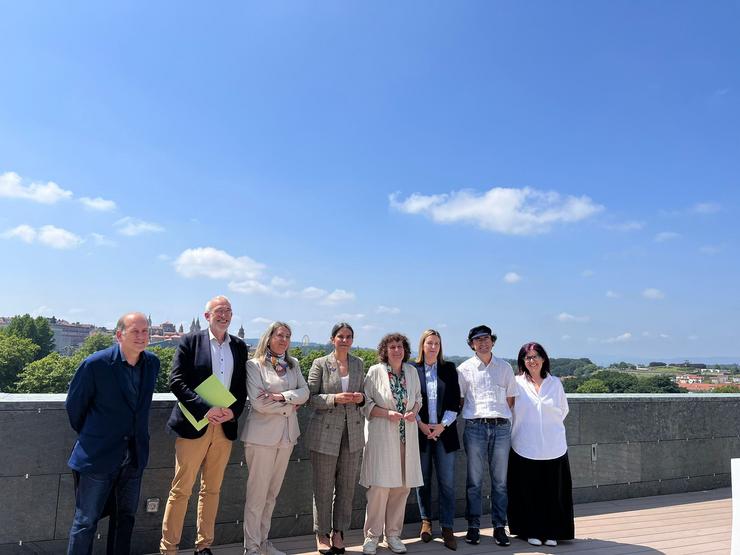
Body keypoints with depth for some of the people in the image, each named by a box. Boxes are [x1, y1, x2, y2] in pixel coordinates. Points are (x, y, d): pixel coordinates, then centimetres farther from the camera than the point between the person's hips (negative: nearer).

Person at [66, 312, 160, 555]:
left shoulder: (152, 363, -1)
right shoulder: (95, 364, -17)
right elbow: (74, 405, -3)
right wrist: (88, 436, 8)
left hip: (134, 455, 5)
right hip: (98, 454, -5)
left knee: (125, 517, 16)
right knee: (86, 521, 5)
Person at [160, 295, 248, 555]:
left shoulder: (239, 346, 10)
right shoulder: (190, 341, -2)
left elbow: (242, 386, 11)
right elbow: (176, 380, -9)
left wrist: (233, 411, -8)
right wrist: (205, 409, -17)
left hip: (225, 426, 4)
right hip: (194, 425, -4)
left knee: (212, 490, 13)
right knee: (181, 490, 2)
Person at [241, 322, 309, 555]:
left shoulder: (293, 365, 12)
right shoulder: (254, 365, -5)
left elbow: (304, 393, 1)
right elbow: (258, 402, -14)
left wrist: (281, 397, -15)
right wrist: (289, 407, -6)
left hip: (286, 435, 6)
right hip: (262, 435, -5)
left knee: (272, 492, 13)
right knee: (257, 492, 1)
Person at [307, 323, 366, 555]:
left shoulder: (358, 364, 9)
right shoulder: (320, 364, -3)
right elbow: (310, 397, -5)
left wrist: (361, 398, -5)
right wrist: (335, 399, -19)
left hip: (353, 431, 4)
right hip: (325, 431, -3)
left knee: (347, 485, 9)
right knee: (323, 487, 5)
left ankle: (338, 532, 25)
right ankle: (322, 534, 22)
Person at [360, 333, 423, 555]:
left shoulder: (412, 371, 8)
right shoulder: (375, 371, -4)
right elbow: (366, 403, -3)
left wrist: (414, 411, -2)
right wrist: (387, 413, -16)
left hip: (406, 436, 5)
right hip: (382, 435, -4)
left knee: (402, 486, 7)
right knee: (380, 486, -7)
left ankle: (393, 534, 23)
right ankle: (372, 536, 10)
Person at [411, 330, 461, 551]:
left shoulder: (449, 369, 6)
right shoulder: (412, 369, 2)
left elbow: (454, 401, 3)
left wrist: (442, 425, -7)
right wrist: (421, 425, -8)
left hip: (444, 431, 1)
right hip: (420, 431, 0)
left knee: (447, 481, 0)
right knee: (423, 480, 9)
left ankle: (447, 528, 8)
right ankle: (426, 521, 25)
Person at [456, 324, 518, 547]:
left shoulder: (505, 367, 12)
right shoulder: (464, 369, 6)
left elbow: (510, 399, 15)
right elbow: (459, 400, 9)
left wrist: (500, 415, 6)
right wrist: (473, 415, 3)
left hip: (501, 427, 2)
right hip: (475, 427, -1)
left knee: (500, 481, 6)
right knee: (474, 481, 3)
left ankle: (499, 527, 16)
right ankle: (473, 527, 13)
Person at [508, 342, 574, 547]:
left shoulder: (555, 383, 5)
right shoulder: (517, 383, -2)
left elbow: (563, 410, 16)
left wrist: (550, 427, 10)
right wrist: (527, 429, 4)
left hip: (553, 448, 2)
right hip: (525, 448, -2)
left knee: (553, 491, 7)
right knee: (528, 491, 4)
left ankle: (551, 532, 21)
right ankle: (532, 531, 19)